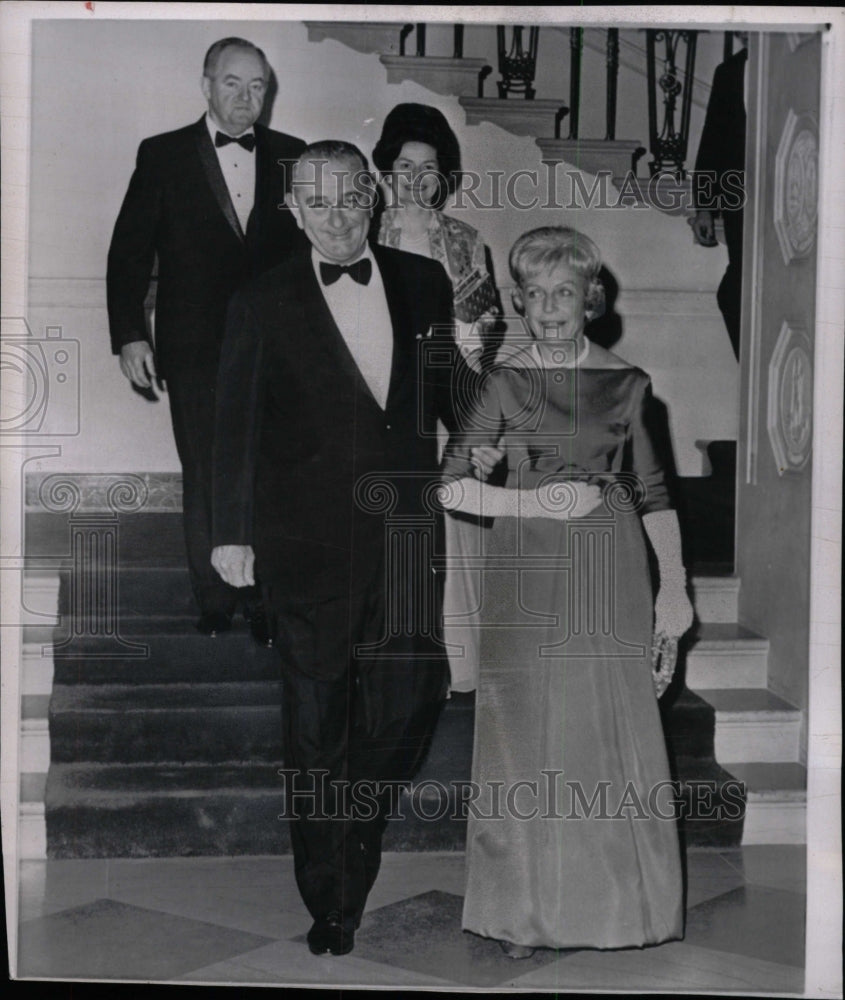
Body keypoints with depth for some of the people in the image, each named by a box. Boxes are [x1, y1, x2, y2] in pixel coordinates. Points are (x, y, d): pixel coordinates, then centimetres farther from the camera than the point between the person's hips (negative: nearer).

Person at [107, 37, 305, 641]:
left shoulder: (290, 157, 8)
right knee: (206, 478, 6)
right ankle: (214, 600, 17)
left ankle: (264, 600, 9)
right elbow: (129, 250, 3)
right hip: (196, 350, 0)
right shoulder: (163, 156, 4)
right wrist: (129, 334, -4)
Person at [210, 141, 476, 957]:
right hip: (310, 544, -2)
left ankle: (363, 862, 30)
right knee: (316, 727, 6)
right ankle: (327, 905, 19)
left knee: (409, 704, 4)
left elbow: (454, 393, 14)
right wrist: (232, 532, -5)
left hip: (409, 535, 2)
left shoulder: (422, 283, 8)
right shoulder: (263, 304, 1)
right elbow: (236, 425, 0)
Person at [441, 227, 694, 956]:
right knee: (525, 737, 1)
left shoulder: (625, 384, 6)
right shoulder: (504, 384, 2)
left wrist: (674, 585, 5)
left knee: (613, 736, 2)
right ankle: (525, 913, 13)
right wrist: (537, 501, -10)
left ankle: (616, 904, 17)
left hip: (609, 576, 1)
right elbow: (451, 487, 0)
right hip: (525, 578, -1)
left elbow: (653, 491, 10)